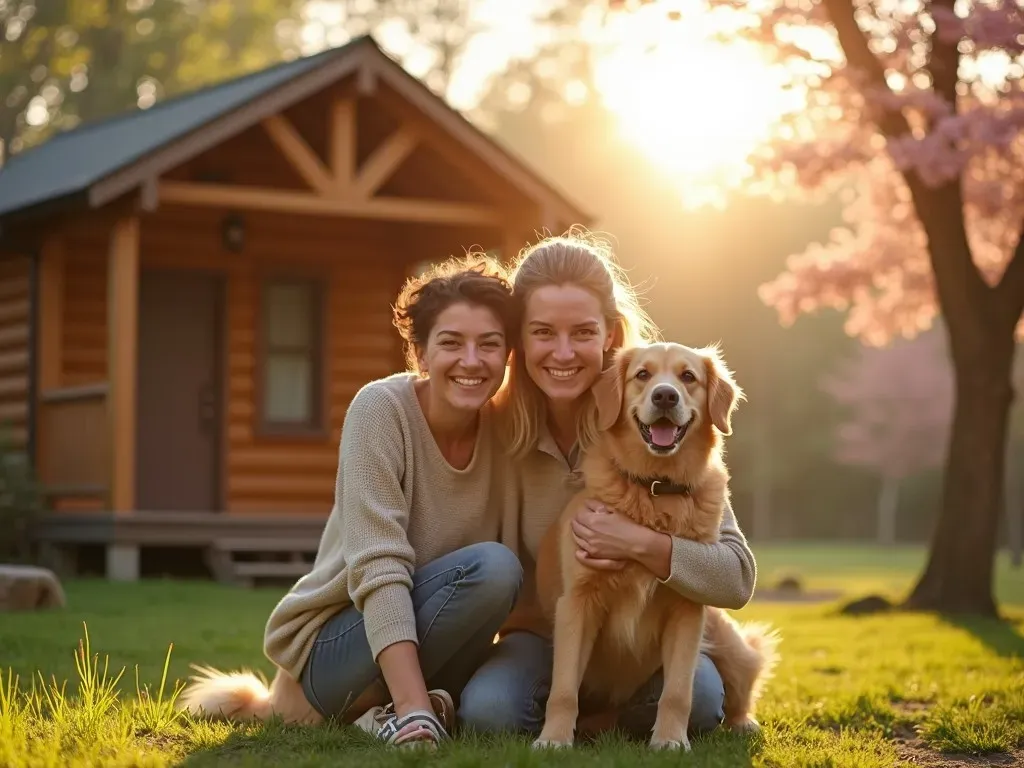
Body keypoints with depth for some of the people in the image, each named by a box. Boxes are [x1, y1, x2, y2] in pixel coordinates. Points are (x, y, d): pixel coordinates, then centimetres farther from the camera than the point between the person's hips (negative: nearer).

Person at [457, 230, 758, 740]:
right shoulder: (499, 429, -11)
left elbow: (737, 579, -18)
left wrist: (641, 545, -34)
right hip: (542, 636, 0)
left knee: (698, 698, -32)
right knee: (488, 710, -31)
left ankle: (591, 721, -2)